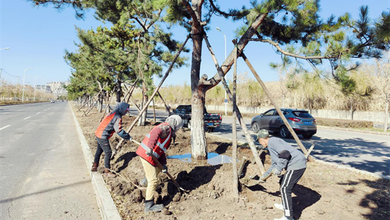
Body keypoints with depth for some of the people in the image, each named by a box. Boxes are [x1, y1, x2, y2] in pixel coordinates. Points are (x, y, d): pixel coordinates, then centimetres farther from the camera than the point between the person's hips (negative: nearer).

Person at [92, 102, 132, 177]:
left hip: (98, 134, 10)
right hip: (103, 136, -10)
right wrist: (128, 137, -15)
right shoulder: (117, 117, -20)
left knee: (99, 151, 22)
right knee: (108, 152, -3)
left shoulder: (113, 113, 11)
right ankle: (107, 171, 6)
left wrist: (127, 135, 13)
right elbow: (119, 131, -23)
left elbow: (116, 128, 16)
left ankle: (94, 167, 37)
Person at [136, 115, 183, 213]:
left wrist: (163, 164, 10)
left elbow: (161, 151, 20)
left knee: (158, 168, 30)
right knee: (153, 180, -6)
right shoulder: (166, 127, -9)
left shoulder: (168, 134, 22)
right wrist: (150, 147, -44)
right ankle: (149, 205, 1)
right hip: (147, 155, -10)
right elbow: (155, 132, -32)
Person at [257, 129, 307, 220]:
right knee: (283, 183, 25)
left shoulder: (272, 141, -8)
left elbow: (285, 153, -23)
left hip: (296, 164, -11)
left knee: (285, 189, -11)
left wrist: (279, 168, -21)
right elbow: (274, 165, 32)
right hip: (299, 165, 11)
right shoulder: (271, 146, 24)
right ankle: (285, 205, 41)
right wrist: (264, 176, 38)